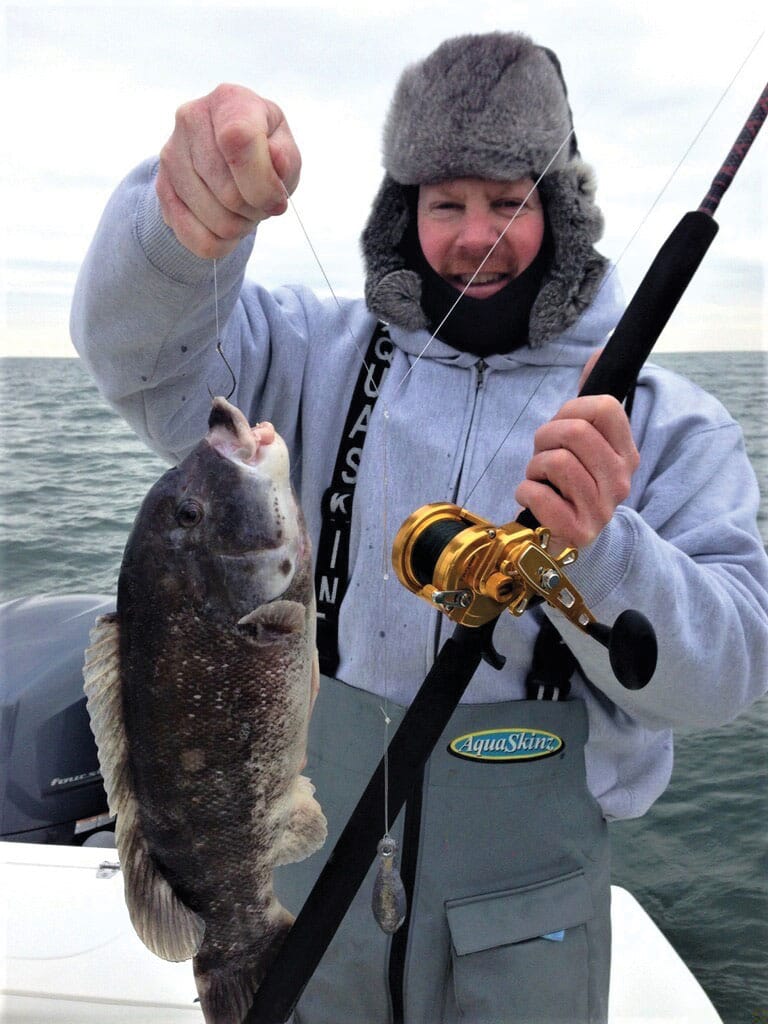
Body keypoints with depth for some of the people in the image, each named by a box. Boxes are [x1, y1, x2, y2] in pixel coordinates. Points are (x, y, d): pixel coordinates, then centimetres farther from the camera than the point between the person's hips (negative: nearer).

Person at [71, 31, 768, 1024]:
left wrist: (597, 554, -34)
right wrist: (186, 212, -37)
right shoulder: (323, 357, -1)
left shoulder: (665, 420, -4)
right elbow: (137, 351, -16)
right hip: (313, 872, 1)